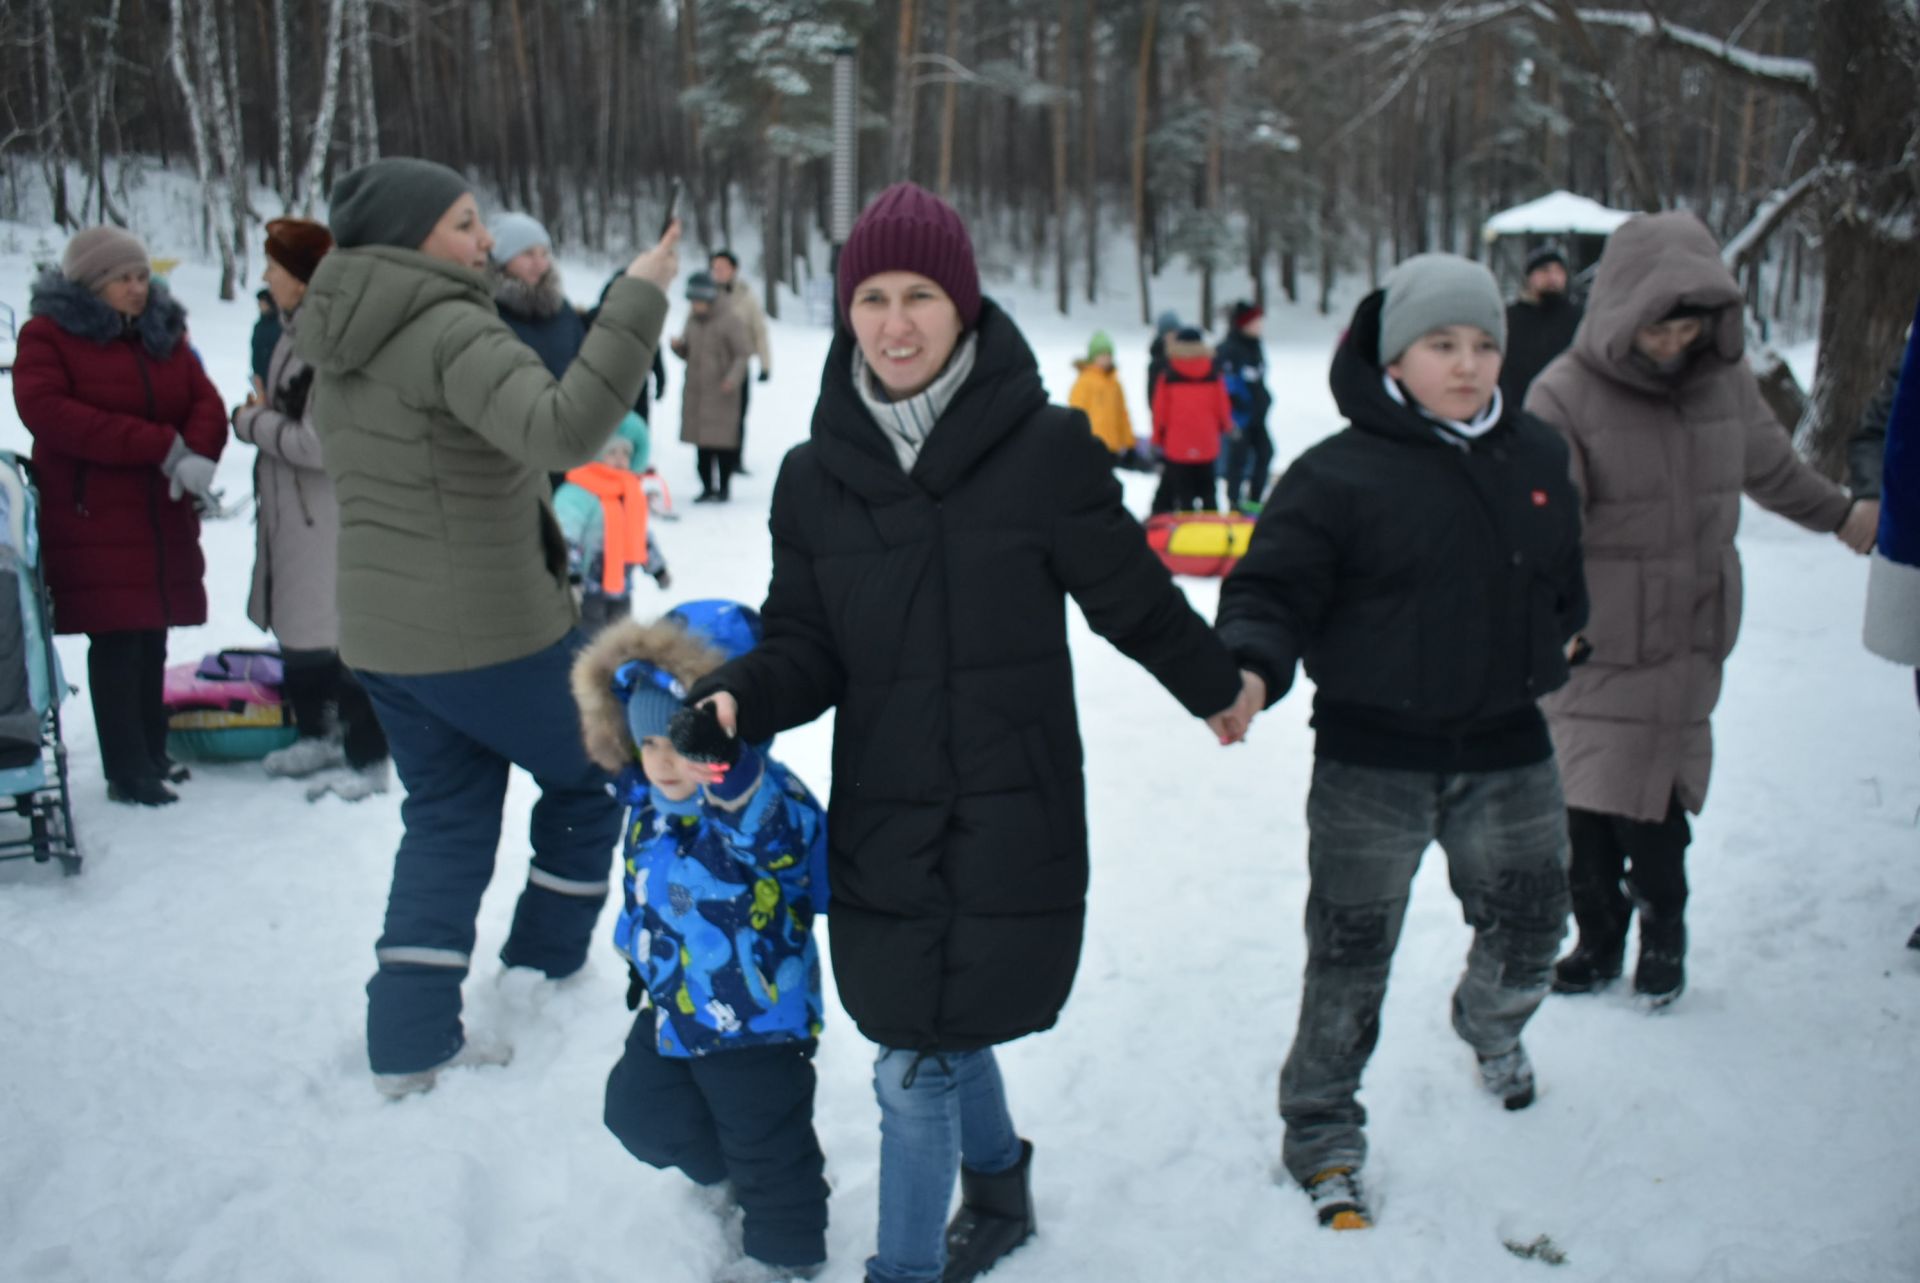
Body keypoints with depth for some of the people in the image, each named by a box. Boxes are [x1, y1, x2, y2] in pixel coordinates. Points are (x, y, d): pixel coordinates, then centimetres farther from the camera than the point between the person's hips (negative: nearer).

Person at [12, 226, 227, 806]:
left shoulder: (162, 333, 13)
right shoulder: (48, 335, -3)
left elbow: (205, 403, 5)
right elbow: (47, 412, -18)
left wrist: (195, 458, -19)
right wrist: (163, 446, -23)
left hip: (163, 516, 5)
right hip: (92, 523, -5)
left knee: (152, 639, 10)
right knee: (116, 643, -6)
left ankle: (151, 753, 20)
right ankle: (127, 771, 1)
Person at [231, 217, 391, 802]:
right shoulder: (297, 332, 9)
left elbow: (321, 444, -24)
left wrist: (253, 422, -9)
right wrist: (261, 418, -2)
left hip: (331, 517, -10)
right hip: (292, 512, 10)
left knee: (336, 639, -1)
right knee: (294, 631, 20)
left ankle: (365, 760, 12)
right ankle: (318, 736, 37)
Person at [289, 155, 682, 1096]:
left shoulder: (339, 348, 9)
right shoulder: (453, 329, -19)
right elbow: (561, 428, -35)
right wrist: (637, 302, -34)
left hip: (380, 631, 8)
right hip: (489, 632, -8)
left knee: (445, 817, 16)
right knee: (588, 778, 14)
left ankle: (409, 1037, 13)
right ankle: (541, 973, 24)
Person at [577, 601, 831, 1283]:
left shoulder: (769, 803, -30)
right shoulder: (651, 803, -4)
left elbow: (769, 823, -52)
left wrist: (724, 770, -66)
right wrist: (641, 957, 18)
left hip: (756, 1018, -8)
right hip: (673, 1008, 8)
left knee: (765, 1138, 9)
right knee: (639, 1111, 22)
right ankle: (729, 1172, 46)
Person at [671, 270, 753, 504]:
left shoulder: (730, 320, -7)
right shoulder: (693, 320, 14)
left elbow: (744, 353, -9)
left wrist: (733, 378, -23)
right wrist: (678, 346, -1)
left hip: (722, 393, -6)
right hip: (696, 391, 6)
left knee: (723, 441, -5)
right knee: (702, 442, 6)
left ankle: (724, 487, 5)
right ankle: (707, 487, 15)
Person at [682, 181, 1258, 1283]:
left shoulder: (1045, 448, -10)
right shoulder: (816, 475, 2)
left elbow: (1134, 596, 3)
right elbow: (805, 648, 4)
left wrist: (1219, 684, 14)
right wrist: (733, 700, -15)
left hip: (1012, 820, -4)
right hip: (882, 821, 4)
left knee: (919, 1059, -1)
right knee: (947, 1034, 20)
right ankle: (998, 1190, 49)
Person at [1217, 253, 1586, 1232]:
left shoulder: (1538, 460, 5)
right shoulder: (1337, 474, -13)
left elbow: (1567, 583, 21)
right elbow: (1272, 590, -16)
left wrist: (1557, 647, 18)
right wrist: (1249, 667, -33)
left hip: (1507, 754, 5)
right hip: (1371, 759, -5)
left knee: (1528, 926, 19)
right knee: (1350, 957, 4)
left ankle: (1493, 1022, 54)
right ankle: (1323, 1133, 22)